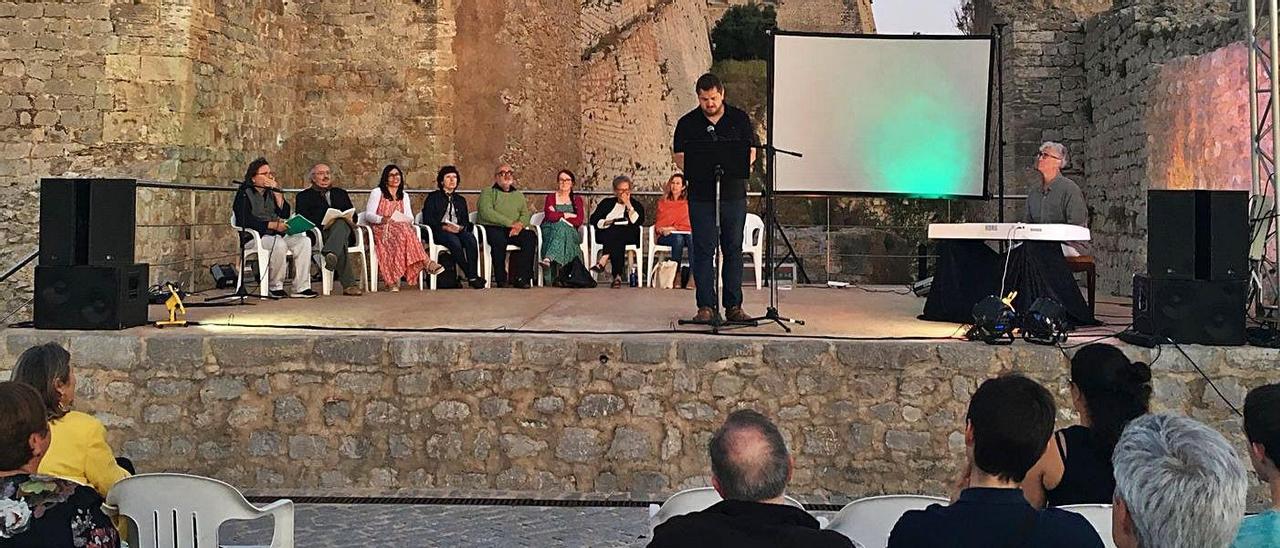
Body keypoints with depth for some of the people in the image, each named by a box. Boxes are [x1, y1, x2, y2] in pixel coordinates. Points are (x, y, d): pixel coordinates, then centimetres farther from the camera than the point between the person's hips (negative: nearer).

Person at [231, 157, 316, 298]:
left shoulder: (271, 192, 18)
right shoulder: (244, 193, -1)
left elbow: (285, 215, 9)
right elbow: (246, 221, -16)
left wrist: (278, 194, -3)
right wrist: (272, 225, -23)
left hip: (277, 234, 6)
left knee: (304, 240, -16)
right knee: (279, 244, -35)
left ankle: (301, 288, -19)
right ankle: (275, 287, -20)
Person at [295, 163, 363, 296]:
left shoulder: (340, 193, 32)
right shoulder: (304, 196, 18)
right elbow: (303, 220, 2)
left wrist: (349, 219, -3)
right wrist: (323, 224, -15)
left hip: (343, 228, 2)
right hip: (319, 233, -2)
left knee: (341, 224, -38)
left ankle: (331, 255, -64)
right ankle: (350, 284, -51)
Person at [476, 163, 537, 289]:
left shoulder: (519, 195, 26)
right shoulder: (487, 192, 10)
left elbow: (525, 215, 15)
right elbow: (486, 213, -8)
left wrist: (520, 224, -12)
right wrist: (510, 223, -15)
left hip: (514, 231, 4)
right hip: (492, 228, -4)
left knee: (531, 237, -25)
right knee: (498, 239, -37)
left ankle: (521, 278, -27)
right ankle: (501, 278, -27)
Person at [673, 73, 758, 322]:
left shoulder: (740, 119, 6)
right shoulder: (687, 123, 4)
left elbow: (751, 153, 6)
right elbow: (680, 159, 1)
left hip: (733, 195, 1)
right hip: (701, 196, -1)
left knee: (733, 250, 5)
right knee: (703, 251, -1)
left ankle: (733, 306, 11)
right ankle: (706, 306, 4)